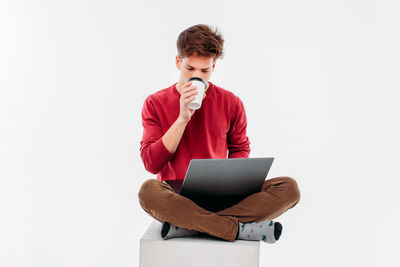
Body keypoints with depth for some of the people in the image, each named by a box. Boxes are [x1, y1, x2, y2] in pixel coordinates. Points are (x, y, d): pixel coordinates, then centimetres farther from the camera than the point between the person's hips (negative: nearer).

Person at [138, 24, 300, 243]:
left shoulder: (231, 103, 6)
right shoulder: (156, 104, 2)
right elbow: (151, 164, -6)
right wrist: (183, 118, -15)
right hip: (176, 195, -2)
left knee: (289, 188, -22)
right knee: (148, 191, -38)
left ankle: (185, 226, -28)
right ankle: (241, 229, -29)